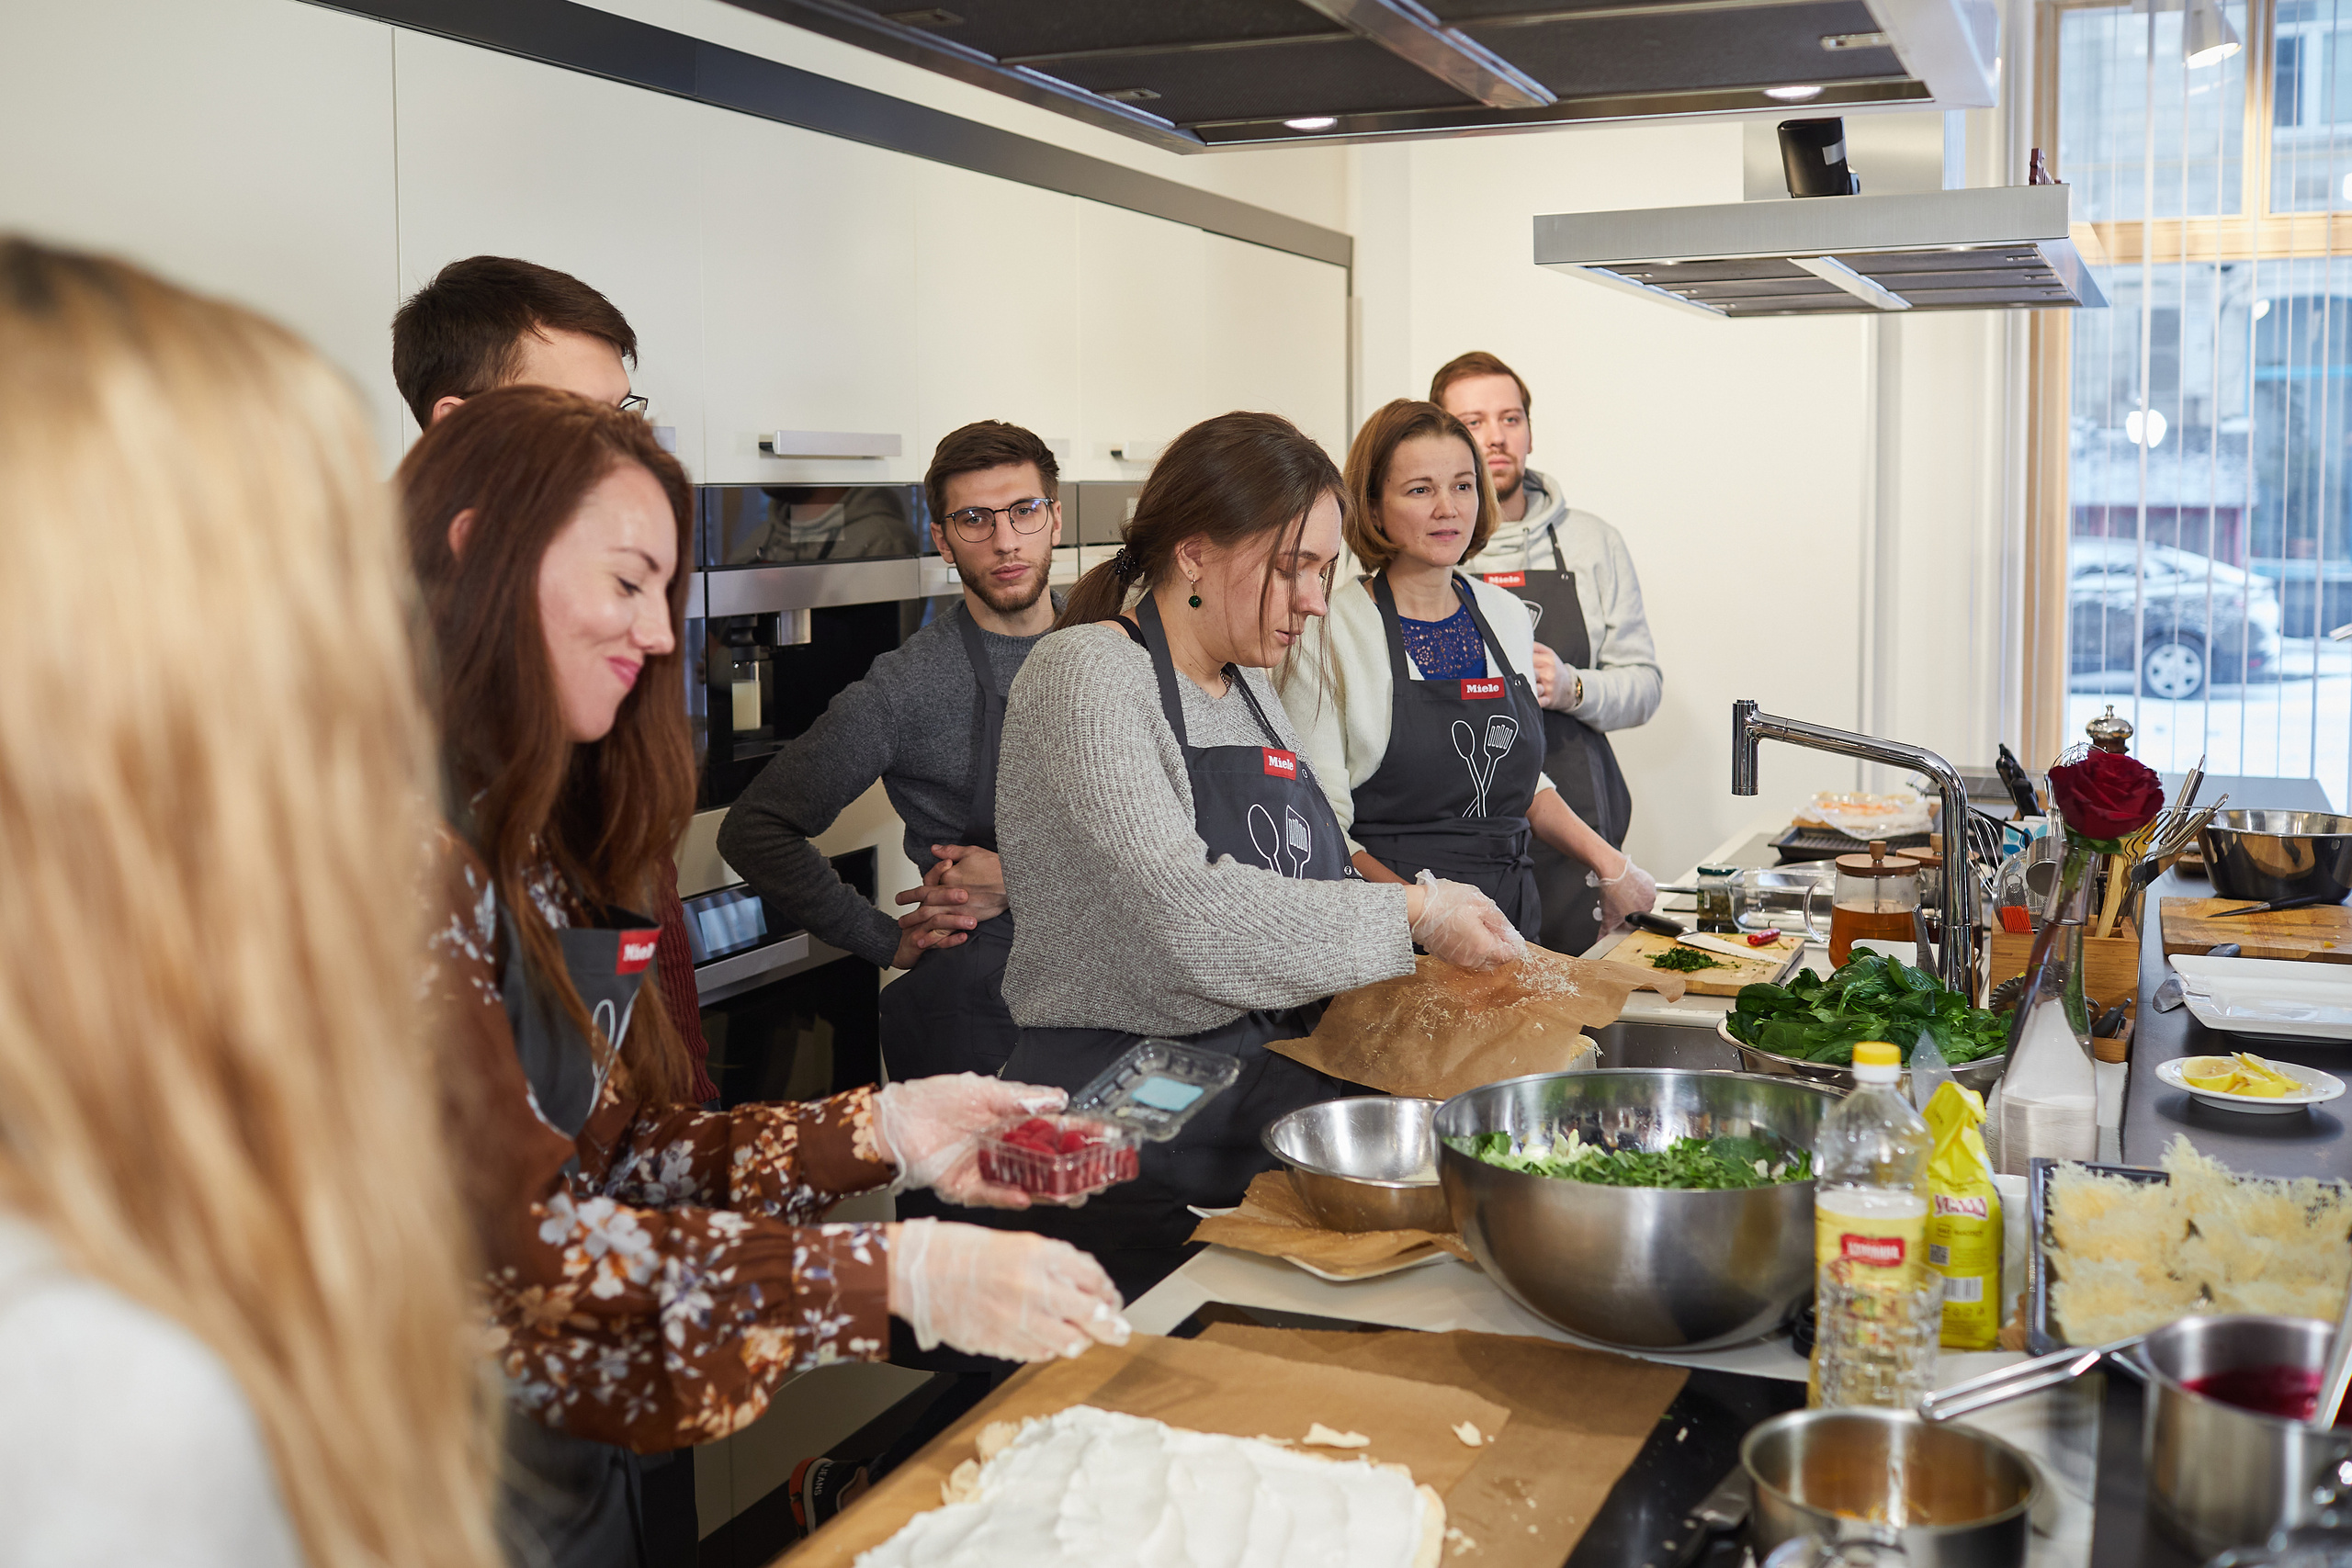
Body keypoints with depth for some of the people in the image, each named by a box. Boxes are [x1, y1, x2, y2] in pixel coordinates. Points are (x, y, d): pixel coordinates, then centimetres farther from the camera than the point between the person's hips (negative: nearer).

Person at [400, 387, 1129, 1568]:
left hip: (577, 1459, 8)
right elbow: (518, 1243, -24)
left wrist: (876, 1133, -7)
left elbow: (610, 1150, 4)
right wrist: (897, 1277, -24)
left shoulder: (522, 839, 9)